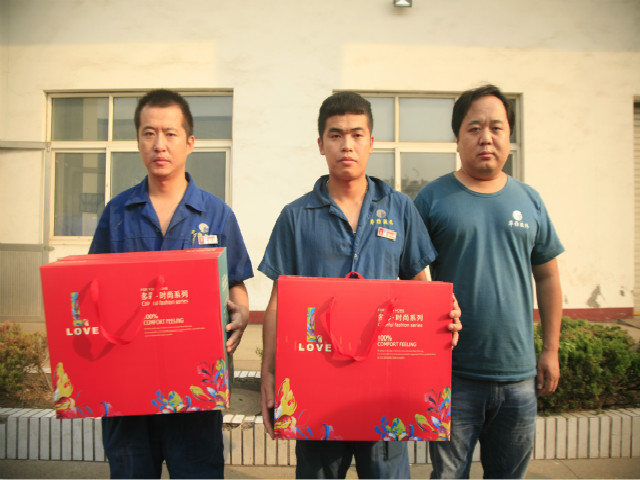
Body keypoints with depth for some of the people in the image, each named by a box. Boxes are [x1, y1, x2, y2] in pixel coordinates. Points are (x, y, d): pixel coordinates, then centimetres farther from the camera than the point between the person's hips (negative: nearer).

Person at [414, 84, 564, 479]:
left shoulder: (529, 200, 7)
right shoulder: (433, 198, -4)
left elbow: (547, 277, 12)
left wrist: (551, 350, 9)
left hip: (518, 374, 4)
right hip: (453, 374, -3)